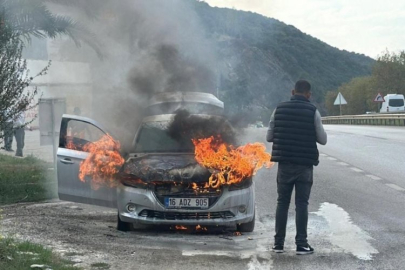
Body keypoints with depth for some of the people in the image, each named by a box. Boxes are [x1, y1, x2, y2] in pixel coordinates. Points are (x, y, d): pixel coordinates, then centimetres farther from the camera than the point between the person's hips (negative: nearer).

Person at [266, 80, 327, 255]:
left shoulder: (279, 109, 0)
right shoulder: (312, 112, -7)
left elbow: (269, 137, 4)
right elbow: (323, 139, -3)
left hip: (285, 163, 2)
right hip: (304, 165, -2)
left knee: (282, 203, 10)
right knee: (301, 204, 2)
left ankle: (278, 243, 11)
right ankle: (301, 244, 1)